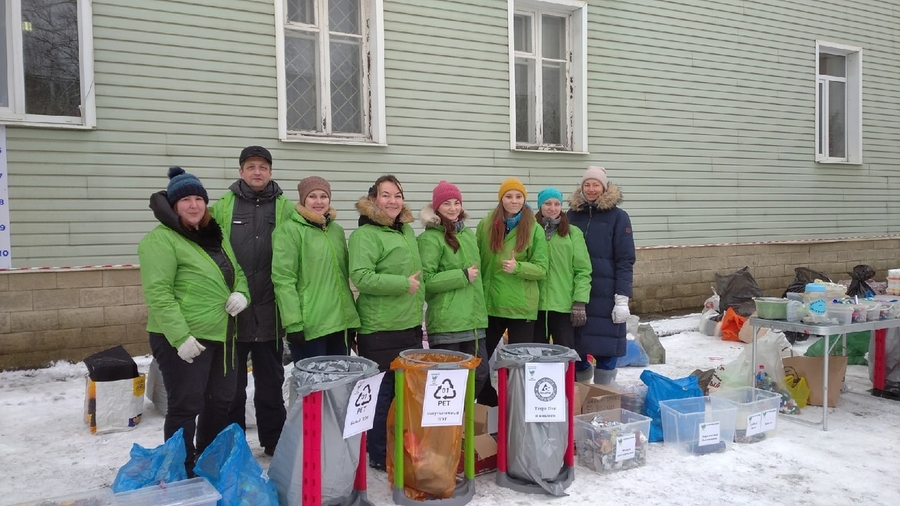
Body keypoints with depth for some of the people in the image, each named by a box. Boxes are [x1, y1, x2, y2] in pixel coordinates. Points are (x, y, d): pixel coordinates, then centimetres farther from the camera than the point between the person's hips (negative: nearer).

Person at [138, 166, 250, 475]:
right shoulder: (161, 239, -12)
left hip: (220, 336, 8)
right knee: (186, 406, 0)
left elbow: (238, 273, 21)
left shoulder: (215, 236, 14)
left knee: (221, 402, 18)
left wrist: (241, 294, -1)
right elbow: (158, 293, -19)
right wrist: (180, 336, -24)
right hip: (183, 339, -8)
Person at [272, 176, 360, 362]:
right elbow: (283, 279, -13)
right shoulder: (289, 230, -7)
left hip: (338, 323, 7)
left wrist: (351, 317, 18)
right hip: (309, 325, -6)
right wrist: (293, 322, -18)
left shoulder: (337, 230, 14)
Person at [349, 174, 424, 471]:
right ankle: (379, 455, 16)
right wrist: (403, 284, -20)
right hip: (380, 330, -8)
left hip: (410, 326, 8)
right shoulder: (365, 235, -13)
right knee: (382, 393, 1)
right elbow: (361, 277, -25)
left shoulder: (407, 231, 14)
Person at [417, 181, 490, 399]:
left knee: (480, 373, 11)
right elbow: (425, 279, -16)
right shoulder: (430, 238, -9)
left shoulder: (468, 233, 14)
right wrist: (462, 276, -15)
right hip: (446, 321, -7)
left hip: (473, 318, 7)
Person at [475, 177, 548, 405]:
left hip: (522, 306, -2)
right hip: (489, 303, 3)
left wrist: (518, 267, -21)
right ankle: (487, 404, 33)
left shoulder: (534, 229, -3)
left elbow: (541, 269, -3)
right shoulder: (485, 225, 3)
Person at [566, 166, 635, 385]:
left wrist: (622, 298, -12)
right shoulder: (572, 215, 8)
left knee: (606, 350, 0)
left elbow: (625, 261, -5)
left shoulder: (618, 217, -1)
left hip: (606, 296, -3)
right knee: (577, 348, 8)